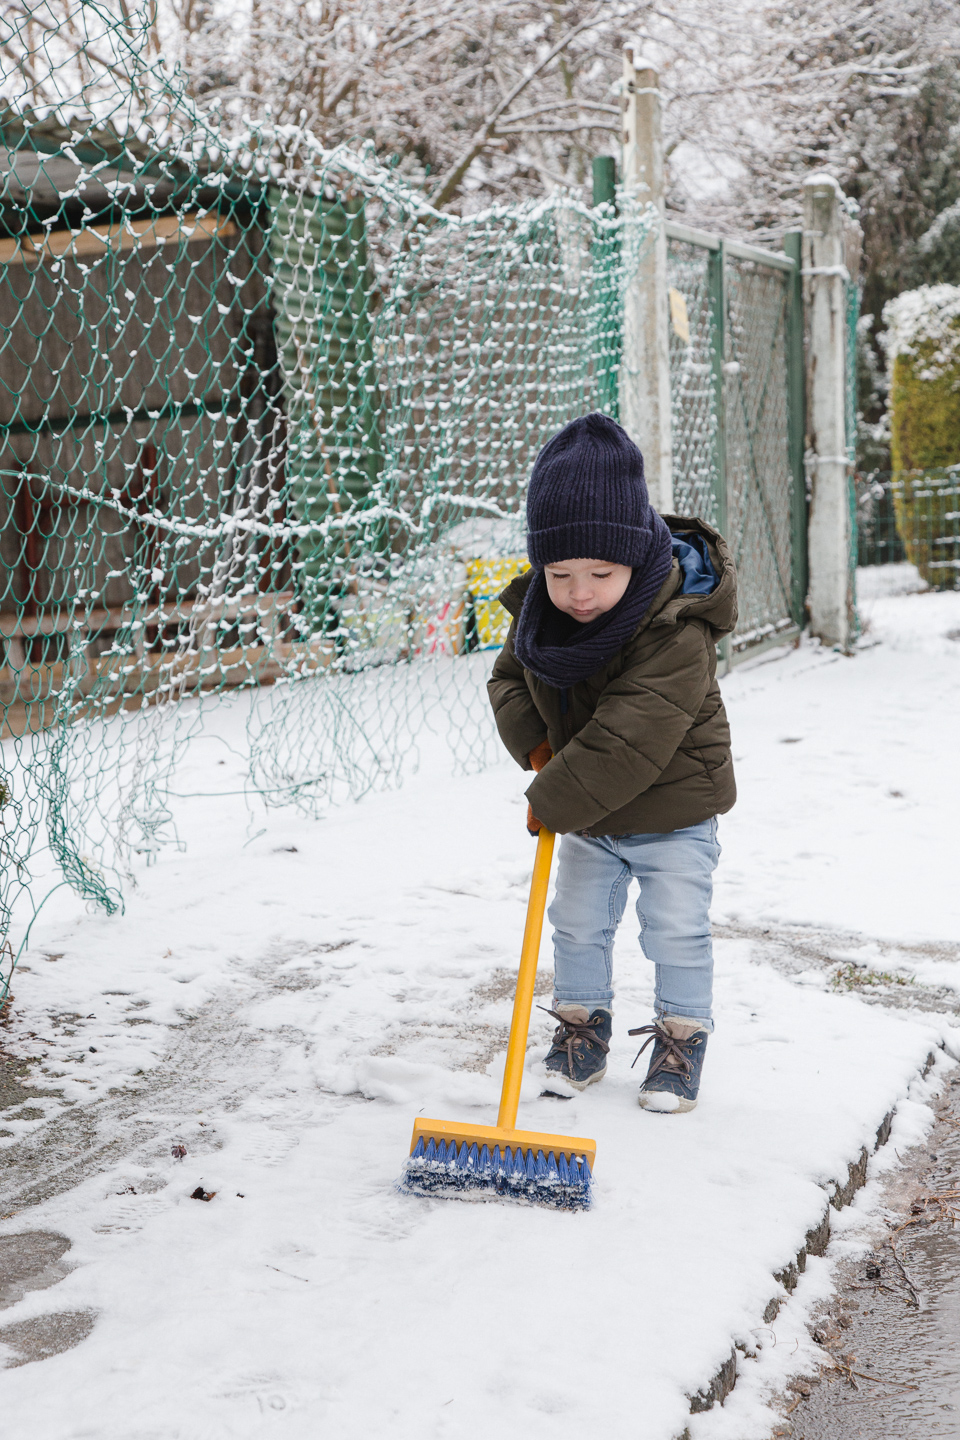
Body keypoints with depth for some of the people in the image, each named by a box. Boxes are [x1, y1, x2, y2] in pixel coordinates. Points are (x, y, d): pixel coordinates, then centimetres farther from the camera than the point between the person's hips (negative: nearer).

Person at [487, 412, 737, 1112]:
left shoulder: (676, 632, -33)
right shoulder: (540, 611, -11)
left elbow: (628, 741, -36)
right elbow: (510, 676, 7)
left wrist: (553, 803, -30)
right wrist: (536, 741, -11)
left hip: (673, 815, -6)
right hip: (587, 817, 6)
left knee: (676, 932, 2)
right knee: (578, 925, 14)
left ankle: (682, 1036, 23)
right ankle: (582, 1025, 32)